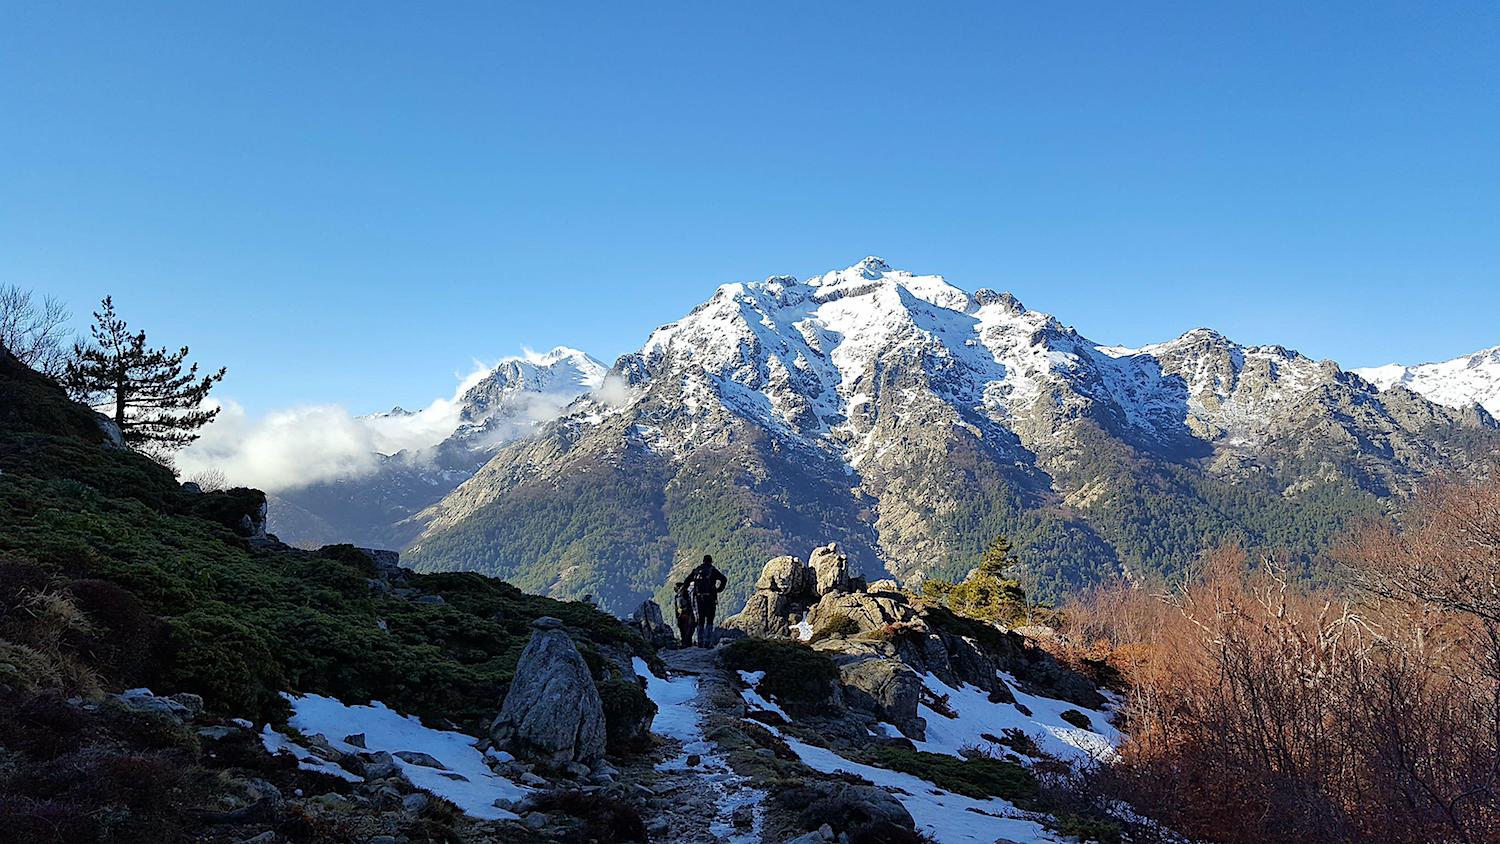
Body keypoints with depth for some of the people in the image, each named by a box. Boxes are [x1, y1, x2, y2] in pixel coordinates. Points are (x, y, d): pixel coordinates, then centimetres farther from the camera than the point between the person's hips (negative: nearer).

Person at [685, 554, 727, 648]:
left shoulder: (696, 570, 11)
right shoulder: (713, 570, 0)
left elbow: (687, 581, 11)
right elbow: (724, 579, -13)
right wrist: (719, 589, -2)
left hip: (699, 598, 3)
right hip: (710, 598, -3)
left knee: (700, 621, 12)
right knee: (709, 621, 1)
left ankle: (700, 643, 11)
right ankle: (708, 642, -7)